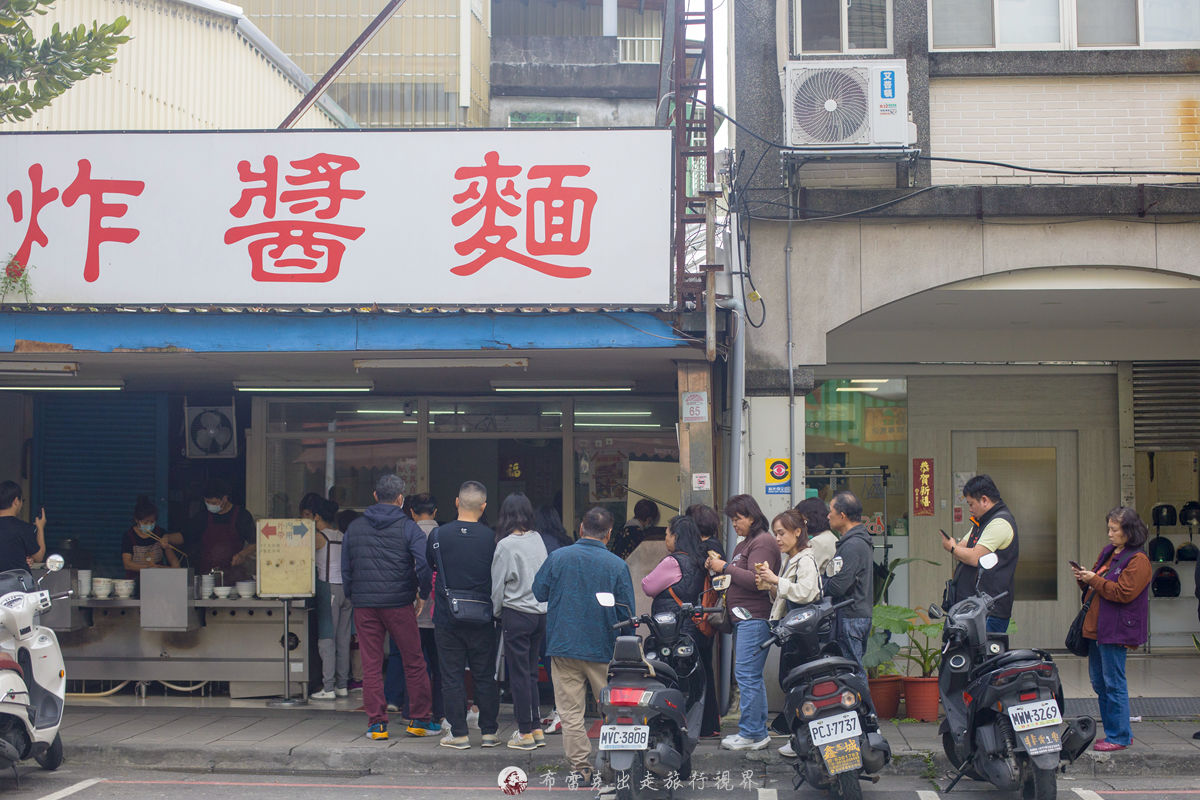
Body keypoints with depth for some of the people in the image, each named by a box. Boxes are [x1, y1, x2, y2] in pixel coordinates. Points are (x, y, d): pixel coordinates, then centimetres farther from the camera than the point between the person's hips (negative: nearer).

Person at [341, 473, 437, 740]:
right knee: (414, 663, 8)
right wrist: (422, 595, 0)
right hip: (399, 604, -3)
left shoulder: (355, 527, 8)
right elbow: (424, 563, -14)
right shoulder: (407, 527, -3)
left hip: (364, 606, 3)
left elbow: (345, 569, 11)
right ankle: (420, 720, 11)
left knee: (371, 666, 6)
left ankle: (376, 723, 6)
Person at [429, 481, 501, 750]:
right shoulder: (491, 537, -8)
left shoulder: (438, 535, -6)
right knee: (485, 676, 11)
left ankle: (458, 733, 8)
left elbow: (427, 566, 9)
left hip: (447, 617, 0)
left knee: (451, 676, 7)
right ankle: (489, 731, 16)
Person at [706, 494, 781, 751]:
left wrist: (726, 567, -13)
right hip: (743, 619, 10)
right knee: (752, 676, 11)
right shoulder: (744, 544, 22)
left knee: (746, 674, -10)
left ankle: (752, 733, -7)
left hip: (755, 618, -10)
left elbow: (755, 580, -20)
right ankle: (758, 731, 16)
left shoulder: (763, 542, -9)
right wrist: (719, 566, 5)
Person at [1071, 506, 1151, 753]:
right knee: (1099, 683, 13)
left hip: (1116, 631, -9)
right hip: (1097, 628, 9)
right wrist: (1084, 579, 4)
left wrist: (1095, 580, -17)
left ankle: (1119, 737, 3)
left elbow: (1123, 593, -19)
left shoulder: (1138, 561, -11)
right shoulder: (1108, 552, 15)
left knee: (1113, 684, -5)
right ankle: (1116, 732, 22)